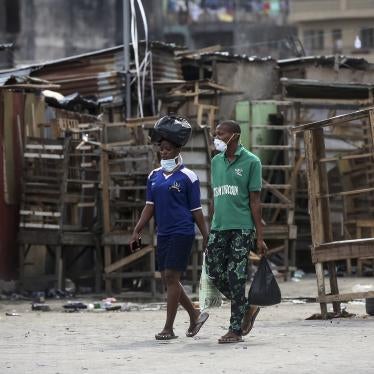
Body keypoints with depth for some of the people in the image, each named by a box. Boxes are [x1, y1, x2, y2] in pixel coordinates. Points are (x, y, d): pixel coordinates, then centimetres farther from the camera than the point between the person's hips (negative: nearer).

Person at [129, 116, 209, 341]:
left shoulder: (187, 177, -6)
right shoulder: (154, 176, 11)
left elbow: (196, 210, -4)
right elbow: (150, 206, 12)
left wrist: (206, 236, -4)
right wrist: (137, 231, 6)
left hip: (182, 233, -7)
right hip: (163, 234, 7)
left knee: (171, 277, -9)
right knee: (168, 279, 8)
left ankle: (169, 328, -5)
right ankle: (195, 316, 25)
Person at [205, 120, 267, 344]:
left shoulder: (250, 162, -2)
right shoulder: (216, 161, 15)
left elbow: (255, 201, -3)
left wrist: (260, 237, -6)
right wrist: (210, 227, 17)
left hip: (241, 228, -6)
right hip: (218, 228, 6)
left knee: (236, 278, -6)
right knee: (215, 273, 2)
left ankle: (236, 330, 0)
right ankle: (248, 308, 23)